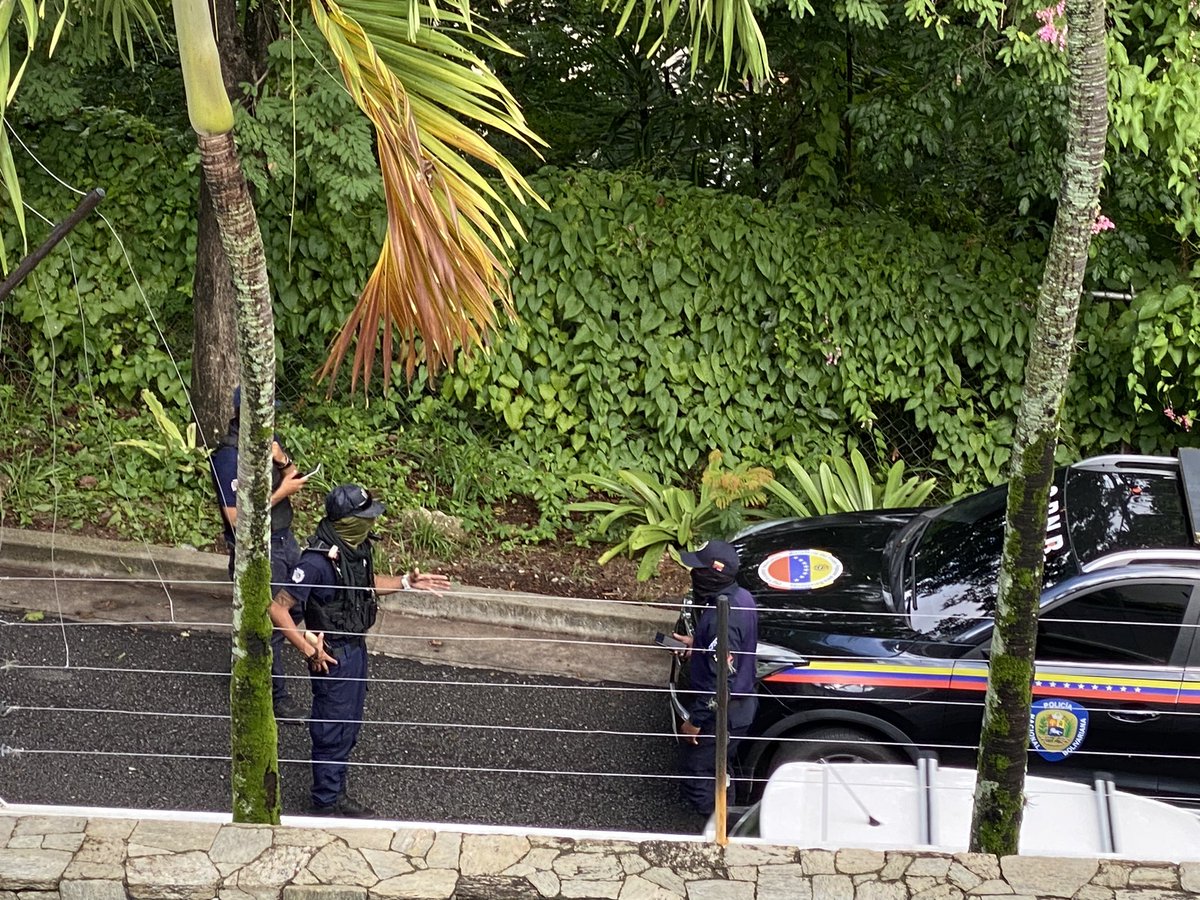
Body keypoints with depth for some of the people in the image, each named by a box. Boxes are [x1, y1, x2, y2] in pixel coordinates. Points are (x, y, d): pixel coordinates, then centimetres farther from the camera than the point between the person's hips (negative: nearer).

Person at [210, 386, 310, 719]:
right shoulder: (229, 455, -24)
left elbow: (293, 481, 9)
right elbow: (236, 517, -25)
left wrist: (283, 461, -13)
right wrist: (282, 491, -22)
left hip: (284, 538, 8)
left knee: (294, 609, 21)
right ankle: (275, 696, 19)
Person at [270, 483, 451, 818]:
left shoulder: (356, 546, -3)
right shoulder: (318, 561, -29)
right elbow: (278, 608, -27)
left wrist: (406, 582, 7)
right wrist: (309, 651, -23)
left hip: (356, 647, 9)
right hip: (333, 656, -9)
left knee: (348, 727, 21)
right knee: (332, 730, 6)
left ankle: (336, 793, 37)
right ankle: (325, 803, 22)